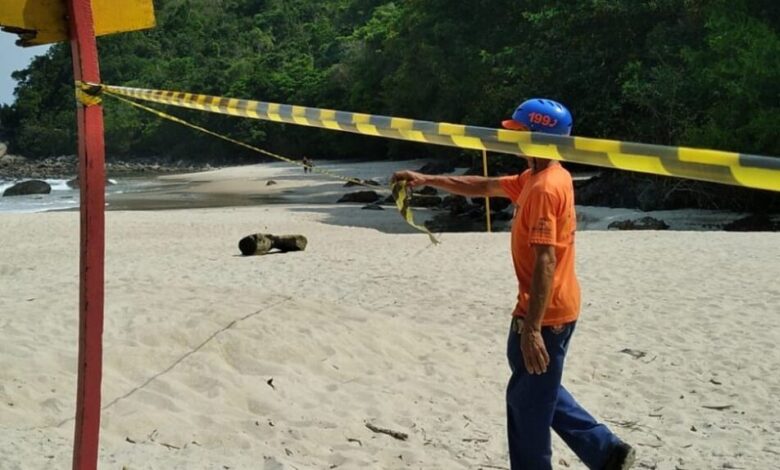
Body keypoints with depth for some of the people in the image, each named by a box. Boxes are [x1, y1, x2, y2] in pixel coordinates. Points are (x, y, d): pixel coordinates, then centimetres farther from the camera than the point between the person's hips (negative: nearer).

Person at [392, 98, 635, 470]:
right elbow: (482, 187, 21)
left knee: (528, 401, 4)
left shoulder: (545, 188, -21)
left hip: (545, 314, -10)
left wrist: (532, 329, -29)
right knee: (540, 393, 22)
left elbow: (545, 263, -27)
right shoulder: (535, 178, 10)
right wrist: (427, 180, 17)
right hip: (553, 309, 10)